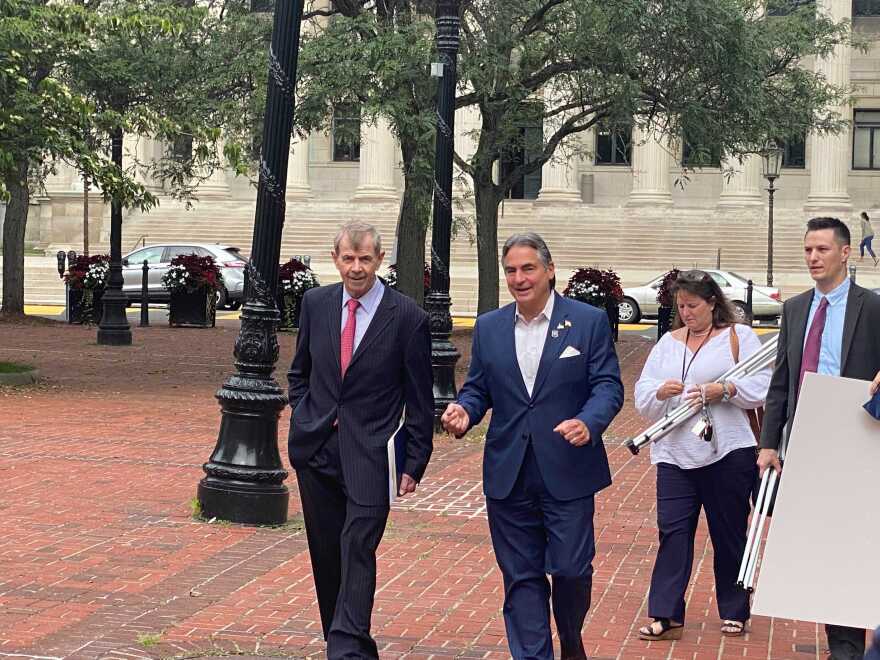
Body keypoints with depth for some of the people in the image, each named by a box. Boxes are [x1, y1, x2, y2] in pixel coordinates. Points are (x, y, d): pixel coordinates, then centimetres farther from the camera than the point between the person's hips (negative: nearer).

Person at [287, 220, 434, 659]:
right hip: (316, 450, 5)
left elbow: (419, 399, -3)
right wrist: (304, 418, 8)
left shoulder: (407, 318, -7)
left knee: (358, 550, -14)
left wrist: (415, 462, -4)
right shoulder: (316, 303, 5)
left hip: (369, 455, -5)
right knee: (325, 555, 9)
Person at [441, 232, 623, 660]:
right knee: (521, 576, 6)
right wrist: (464, 410, -9)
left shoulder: (589, 321, -1)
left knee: (571, 568, -1)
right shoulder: (488, 327, 9)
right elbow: (477, 388, 14)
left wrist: (589, 422, -24)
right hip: (509, 475, 3)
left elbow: (608, 385, -4)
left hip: (567, 471, -3)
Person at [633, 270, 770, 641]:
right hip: (675, 454, 3)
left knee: (729, 534, 7)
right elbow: (642, 393, 9)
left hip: (727, 453, -3)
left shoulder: (739, 337, 3)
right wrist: (661, 391, -13)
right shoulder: (668, 342, 14)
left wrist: (721, 390, -19)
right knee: (673, 531, -3)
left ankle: (734, 613, 21)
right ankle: (666, 617, -2)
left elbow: (762, 385, -8)